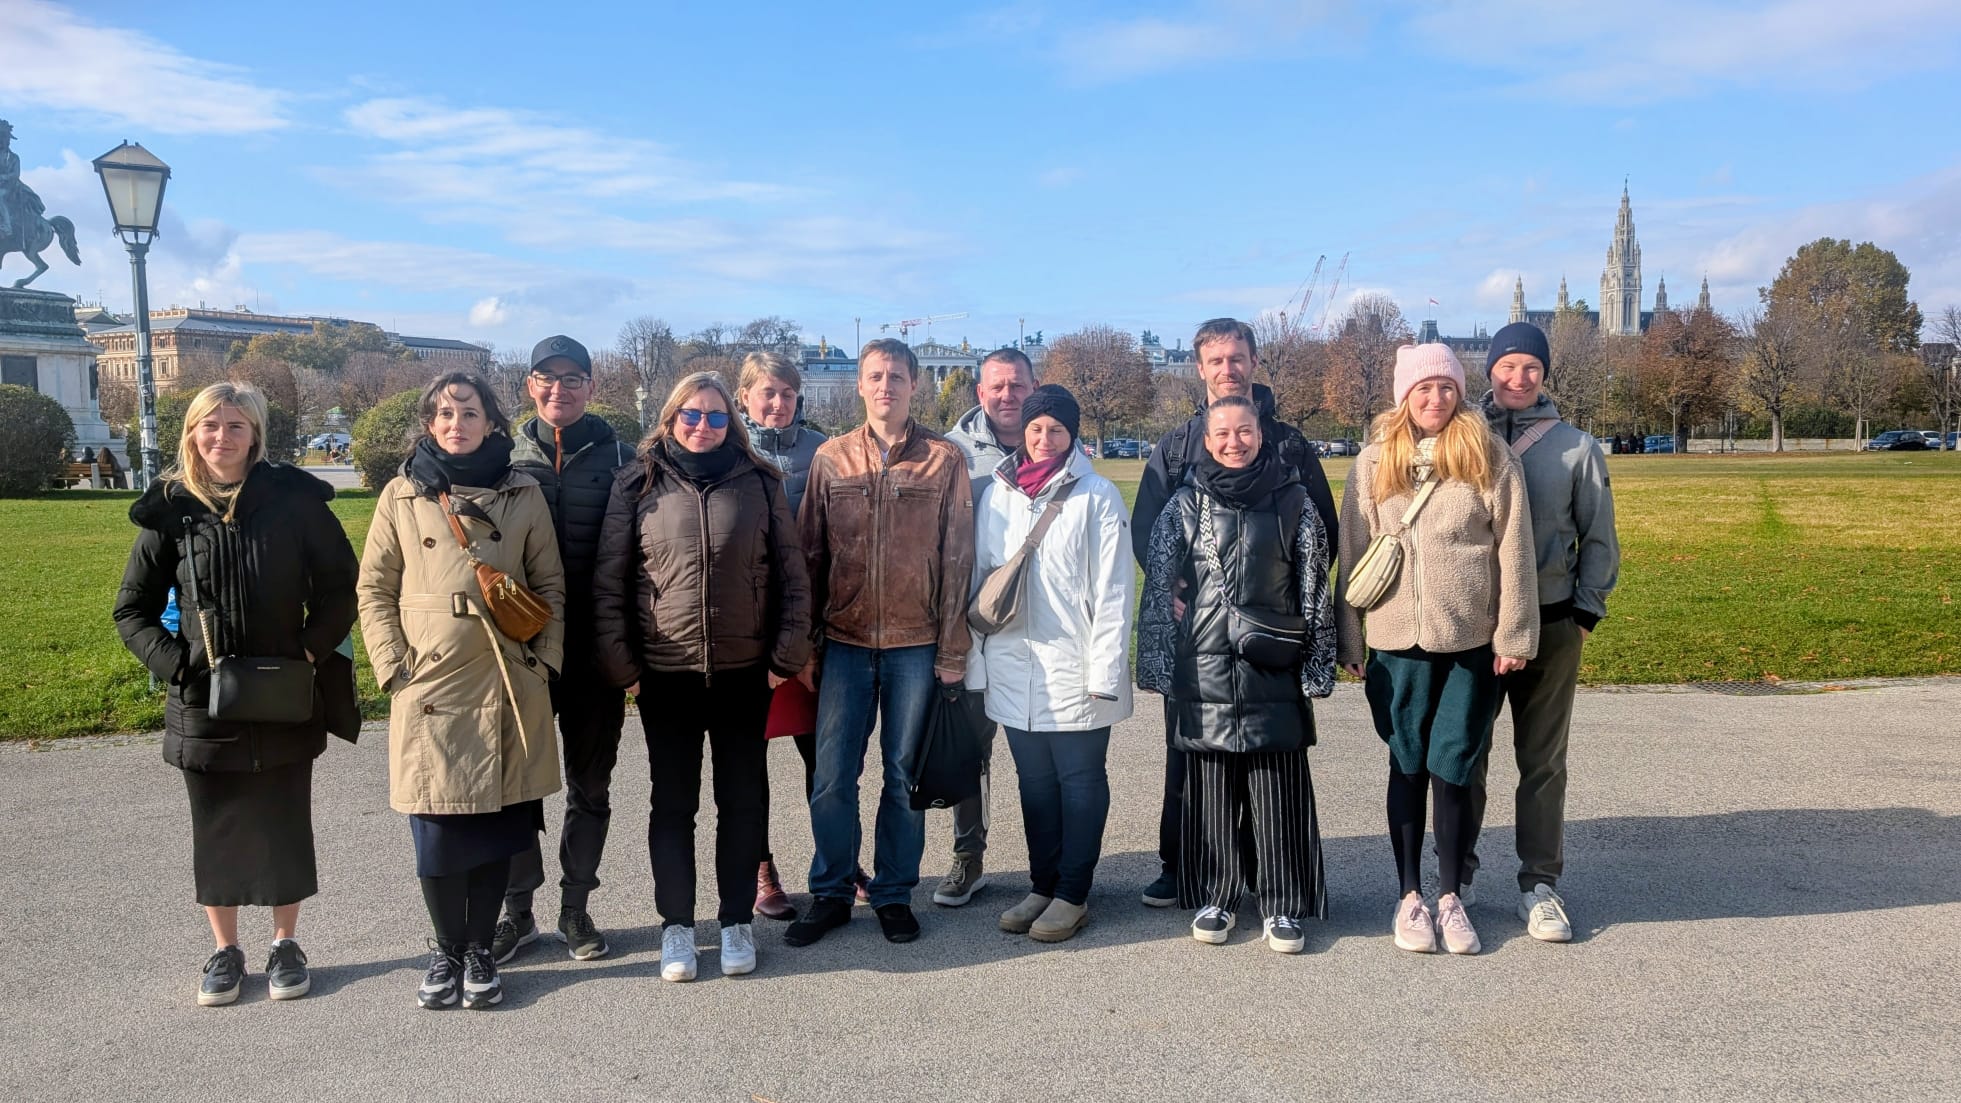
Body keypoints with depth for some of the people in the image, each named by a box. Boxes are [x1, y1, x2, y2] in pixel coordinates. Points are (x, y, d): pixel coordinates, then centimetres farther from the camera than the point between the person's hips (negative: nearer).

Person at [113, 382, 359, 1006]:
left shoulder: (293, 500, -4)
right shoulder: (171, 511, 0)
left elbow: (340, 585, 1)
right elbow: (132, 610, 6)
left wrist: (311, 651, -10)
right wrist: (174, 662, -8)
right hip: (203, 701, 1)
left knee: (285, 823, 9)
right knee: (215, 828, 11)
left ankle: (286, 944, 25)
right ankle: (225, 951, 26)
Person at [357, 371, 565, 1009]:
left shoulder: (524, 494, 7)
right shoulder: (402, 496, 6)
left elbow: (550, 587, 8)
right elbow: (374, 589, 7)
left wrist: (545, 660, -1)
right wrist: (393, 666, -3)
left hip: (508, 687, 1)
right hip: (430, 686, -1)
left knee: (499, 826, 6)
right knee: (437, 831, 2)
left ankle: (479, 950, 23)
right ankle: (445, 950, 22)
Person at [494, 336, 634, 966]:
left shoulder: (617, 458, 1)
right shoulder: (507, 457, 6)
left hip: (594, 648, -1)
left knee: (590, 784, 10)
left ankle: (575, 908, 25)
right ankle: (518, 910, 21)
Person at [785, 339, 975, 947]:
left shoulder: (943, 459, 0)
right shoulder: (831, 458, 5)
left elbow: (957, 559, 0)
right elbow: (810, 554, 7)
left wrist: (952, 650, -3)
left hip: (916, 645, -1)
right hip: (844, 644, 1)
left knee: (904, 776, 8)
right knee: (832, 776, 4)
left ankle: (894, 893, 24)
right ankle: (830, 894, 21)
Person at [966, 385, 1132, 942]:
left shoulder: (1098, 497, -5)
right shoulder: (995, 494, 7)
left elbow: (1113, 592, -8)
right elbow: (977, 578, 10)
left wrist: (1105, 671, -12)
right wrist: (973, 657, 6)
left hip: (1074, 672, -4)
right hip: (1014, 671, 4)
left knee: (1080, 782, 6)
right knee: (1035, 782, 14)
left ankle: (1072, 894, 17)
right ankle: (1042, 885, 26)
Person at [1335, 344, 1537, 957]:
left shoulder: (1491, 459, -1)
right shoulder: (1373, 463, 3)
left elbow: (1513, 553, -1)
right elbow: (1352, 554, 5)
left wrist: (1513, 636, -3)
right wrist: (1349, 640, 4)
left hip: (1471, 641, -1)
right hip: (1397, 642, 1)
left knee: (1453, 769, 4)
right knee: (1407, 767, 9)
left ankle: (1450, 896, 20)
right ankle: (1410, 895, 21)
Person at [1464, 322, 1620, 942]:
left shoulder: (1576, 448, 2)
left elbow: (1599, 540, 7)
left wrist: (1586, 612, 1)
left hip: (1550, 626, 0)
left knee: (1544, 761, 8)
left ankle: (1540, 884, 19)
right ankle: (1457, 874, 23)